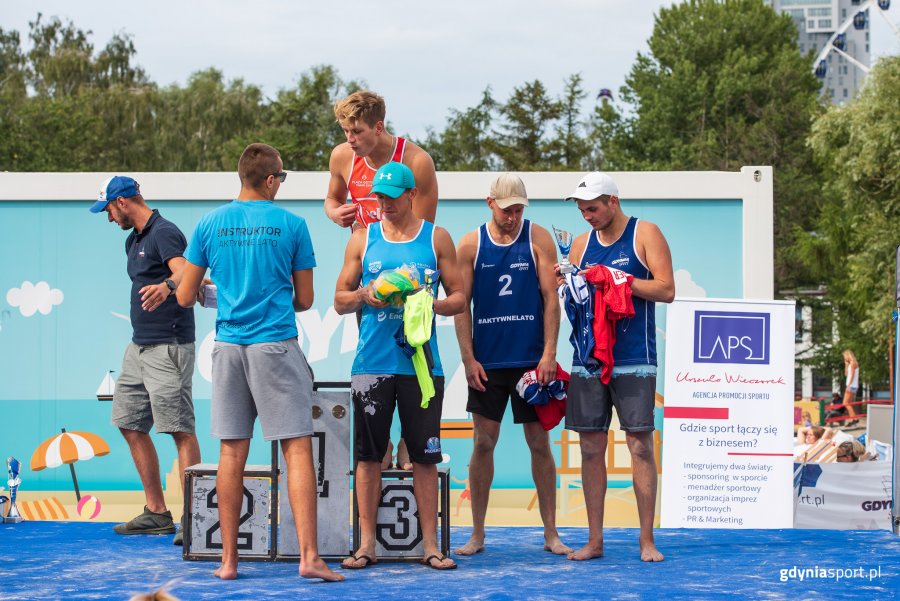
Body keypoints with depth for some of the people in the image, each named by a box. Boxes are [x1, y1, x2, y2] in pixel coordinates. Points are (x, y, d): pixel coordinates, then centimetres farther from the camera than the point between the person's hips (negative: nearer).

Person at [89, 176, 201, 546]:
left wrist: (167, 286, -52)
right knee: (131, 425, 12)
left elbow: (184, 272, -32)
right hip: (139, 346, 10)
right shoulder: (133, 240, 17)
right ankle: (156, 513, 19)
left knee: (179, 429, -11)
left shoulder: (164, 233, -13)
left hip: (168, 346, -10)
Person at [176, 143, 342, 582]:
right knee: (297, 449, -3)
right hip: (276, 346, -3)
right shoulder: (291, 225, -1)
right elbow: (304, 300, 5)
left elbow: (185, 297, 8)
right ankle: (309, 556, -10)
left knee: (232, 452, 7)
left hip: (228, 346, 3)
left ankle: (229, 559, 10)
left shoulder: (210, 224, 4)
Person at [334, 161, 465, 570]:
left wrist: (430, 304, -13)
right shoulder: (363, 239, 10)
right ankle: (366, 544, 8)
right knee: (369, 454, 2)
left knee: (424, 455, 1)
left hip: (421, 363, -1)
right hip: (372, 363, 1)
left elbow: (458, 299, 7)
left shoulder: (436, 239, 7)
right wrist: (364, 296, -9)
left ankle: (430, 545, 7)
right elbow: (340, 300, 12)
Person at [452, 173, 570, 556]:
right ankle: (477, 534, 9)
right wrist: (468, 359, -4)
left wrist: (549, 353, -10)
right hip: (486, 361, 1)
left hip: (531, 359, -1)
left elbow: (551, 299, -2)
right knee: (484, 442, 2)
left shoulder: (538, 239, 1)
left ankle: (551, 533, 10)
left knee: (539, 442, 3)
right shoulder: (470, 245, 3)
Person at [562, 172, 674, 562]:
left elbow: (666, 290, -7)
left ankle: (647, 540, -1)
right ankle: (594, 540, 9)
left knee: (640, 445, -6)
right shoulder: (582, 244, 14)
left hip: (634, 360, -4)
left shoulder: (645, 234, 1)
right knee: (591, 448, 3)